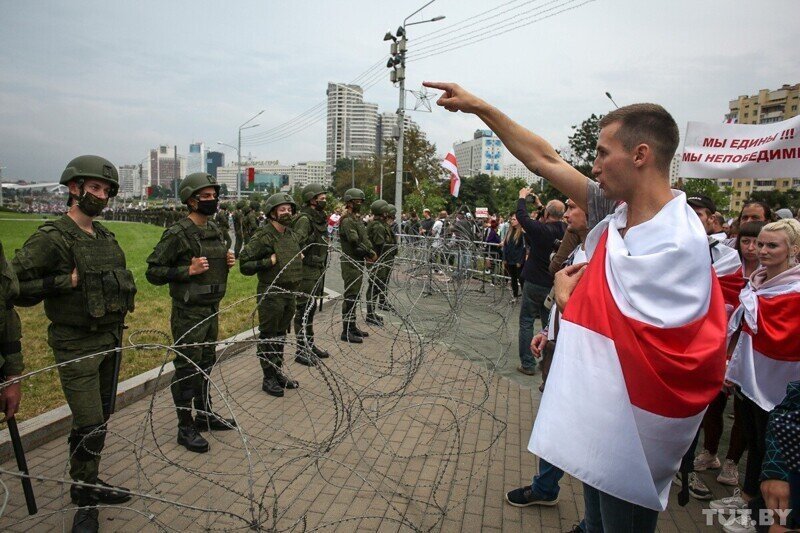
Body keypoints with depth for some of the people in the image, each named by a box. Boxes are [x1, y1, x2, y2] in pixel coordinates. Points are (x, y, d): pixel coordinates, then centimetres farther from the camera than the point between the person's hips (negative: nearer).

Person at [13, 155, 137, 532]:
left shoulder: (106, 237, 10)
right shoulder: (51, 238, -13)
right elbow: (16, 285, -16)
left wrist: (122, 300, 9)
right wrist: (66, 281, -20)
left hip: (111, 339, 7)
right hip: (76, 345, -7)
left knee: (101, 418, 16)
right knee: (89, 425, -6)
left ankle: (90, 484, 33)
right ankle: (84, 502, 13)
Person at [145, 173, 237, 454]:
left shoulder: (215, 230, 9)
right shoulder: (177, 234, -15)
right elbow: (153, 272, -14)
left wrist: (228, 260, 2)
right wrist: (188, 270, -24)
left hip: (212, 308, 8)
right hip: (189, 312, -8)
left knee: (207, 362, 18)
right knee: (187, 368, 2)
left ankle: (205, 414, 34)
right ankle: (185, 428, 16)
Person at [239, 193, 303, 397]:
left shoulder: (293, 235, 10)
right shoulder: (262, 236, -14)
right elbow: (245, 265, -15)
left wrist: (299, 258, 8)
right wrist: (270, 261, -21)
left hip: (290, 293, 8)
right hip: (270, 293, -7)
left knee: (281, 334, 18)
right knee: (268, 336, 4)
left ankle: (278, 372, 31)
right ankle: (268, 378, 17)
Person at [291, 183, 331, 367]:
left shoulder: (319, 218, 13)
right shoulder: (304, 219, -16)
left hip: (318, 271, 9)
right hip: (307, 272, -9)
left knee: (311, 309, 18)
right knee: (304, 311, -1)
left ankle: (310, 344, 30)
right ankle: (301, 350, 8)